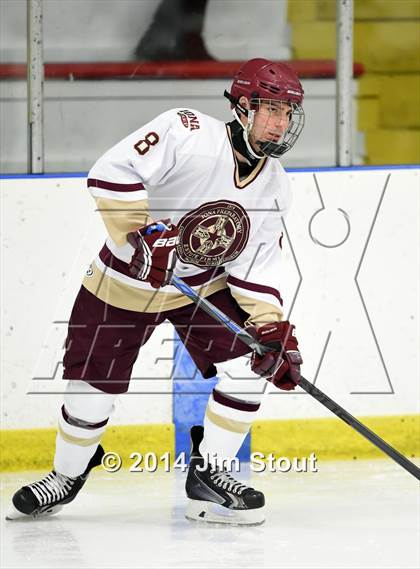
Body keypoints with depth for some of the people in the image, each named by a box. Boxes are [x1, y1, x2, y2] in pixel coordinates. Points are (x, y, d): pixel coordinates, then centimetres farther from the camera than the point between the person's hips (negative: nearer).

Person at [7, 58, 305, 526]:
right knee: (92, 390, 0)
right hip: (126, 279, -4)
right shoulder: (188, 132, -25)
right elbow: (111, 173, -31)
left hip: (206, 283, 4)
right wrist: (143, 234, -36)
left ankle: (208, 476, 0)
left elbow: (255, 267, -6)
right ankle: (67, 476, 28)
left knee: (248, 363, -15)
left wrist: (274, 328, -19)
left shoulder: (272, 187, -7)